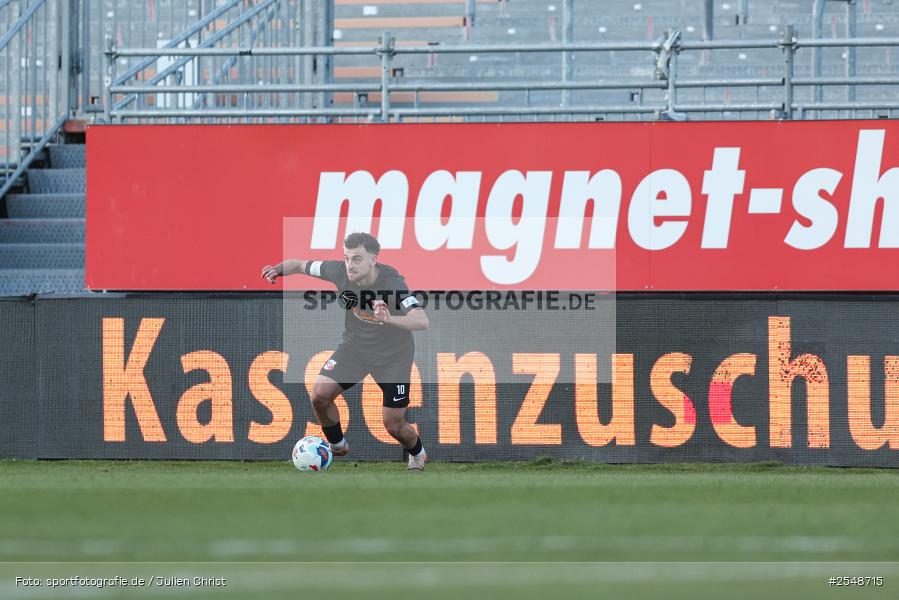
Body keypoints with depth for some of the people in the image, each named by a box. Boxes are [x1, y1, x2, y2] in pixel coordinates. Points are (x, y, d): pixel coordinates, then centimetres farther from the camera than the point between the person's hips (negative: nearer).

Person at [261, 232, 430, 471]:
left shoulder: (392, 282, -33)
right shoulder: (340, 271, -20)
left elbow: (422, 321, -44)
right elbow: (299, 265, -4)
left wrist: (390, 318, -61)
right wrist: (278, 269, -26)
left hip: (392, 356, -4)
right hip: (355, 344, 4)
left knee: (394, 425, -3)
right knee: (320, 394, -13)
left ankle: (418, 454, 33)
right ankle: (337, 446, 16)